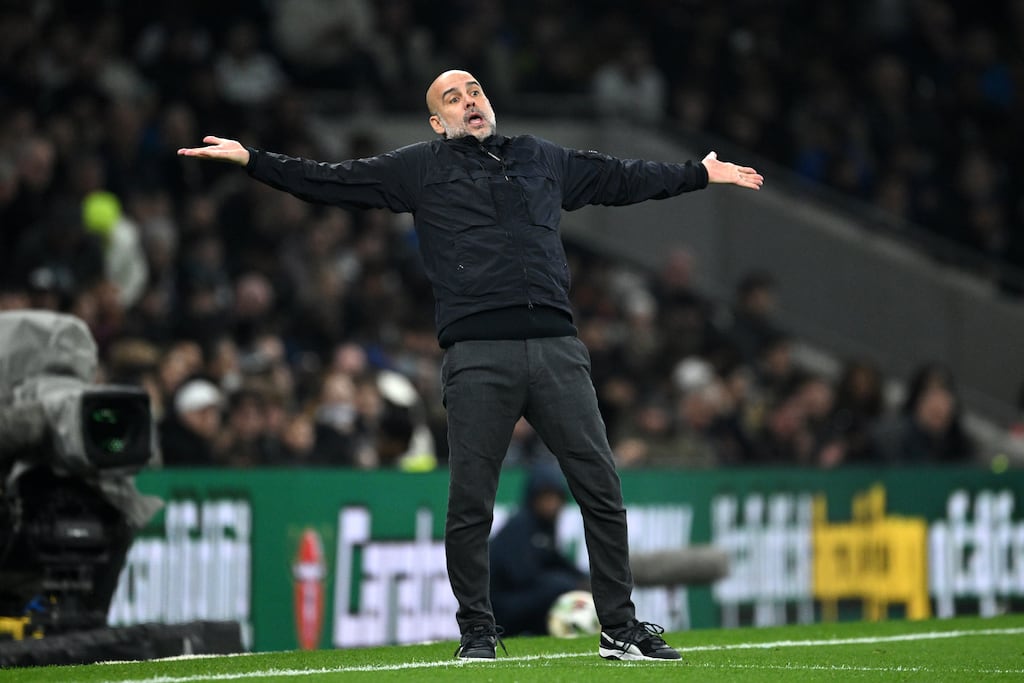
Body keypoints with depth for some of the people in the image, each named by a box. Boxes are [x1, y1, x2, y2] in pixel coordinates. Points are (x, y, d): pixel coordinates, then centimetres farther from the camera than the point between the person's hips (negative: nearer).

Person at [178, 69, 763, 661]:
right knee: (470, 505, -3)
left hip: (558, 350, 2)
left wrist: (702, 174, 39)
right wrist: (251, 160, 3)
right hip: (478, 357, -2)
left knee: (602, 490, 0)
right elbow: (332, 181, 11)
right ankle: (478, 633, 10)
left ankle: (621, 629, 8)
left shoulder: (544, 160, 22)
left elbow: (623, 178, 33)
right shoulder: (421, 168, 14)